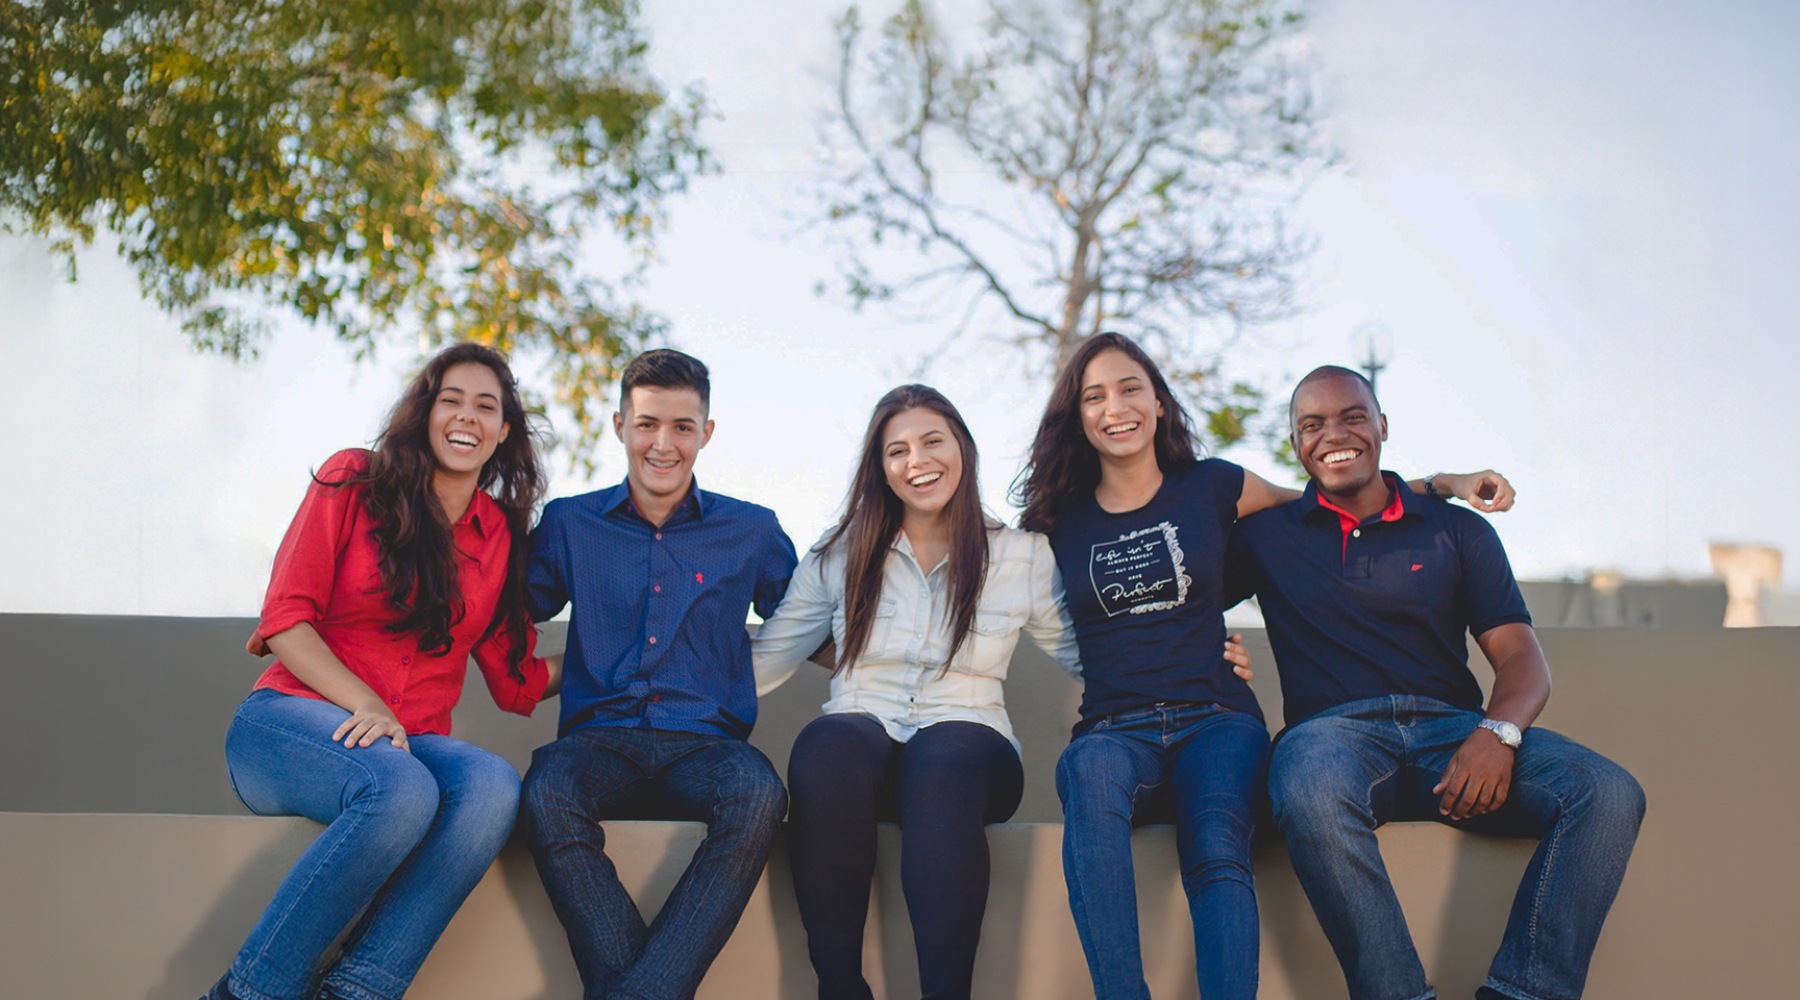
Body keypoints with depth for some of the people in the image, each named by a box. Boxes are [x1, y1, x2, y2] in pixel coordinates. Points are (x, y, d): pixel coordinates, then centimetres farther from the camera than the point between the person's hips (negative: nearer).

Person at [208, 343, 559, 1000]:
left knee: (492, 785, -33)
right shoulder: (354, 481, 4)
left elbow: (517, 684, 14)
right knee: (402, 788, -37)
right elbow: (285, 618, -3)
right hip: (291, 721, -3)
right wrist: (365, 705, -15)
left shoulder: (503, 534, 13)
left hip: (412, 742, 3)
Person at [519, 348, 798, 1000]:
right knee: (547, 797, -35)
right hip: (600, 738, 0)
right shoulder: (569, 524, 15)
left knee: (759, 796, -36)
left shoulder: (752, 532, 15)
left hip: (705, 744, 0)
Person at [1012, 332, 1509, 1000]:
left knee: (1218, 851, -34)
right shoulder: (1060, 521, 13)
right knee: (1092, 771, -38)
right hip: (1114, 731, 0)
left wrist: (1448, 485, 18)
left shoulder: (1211, 488, 11)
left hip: (1215, 720, 0)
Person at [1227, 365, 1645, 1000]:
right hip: (1335, 727, -2)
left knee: (1608, 795, -25)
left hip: (1452, 726, 2)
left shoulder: (1457, 532, 18)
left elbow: (1521, 657, 9)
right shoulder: (1266, 536, 17)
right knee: (1310, 796, -40)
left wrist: (1498, 732, -14)